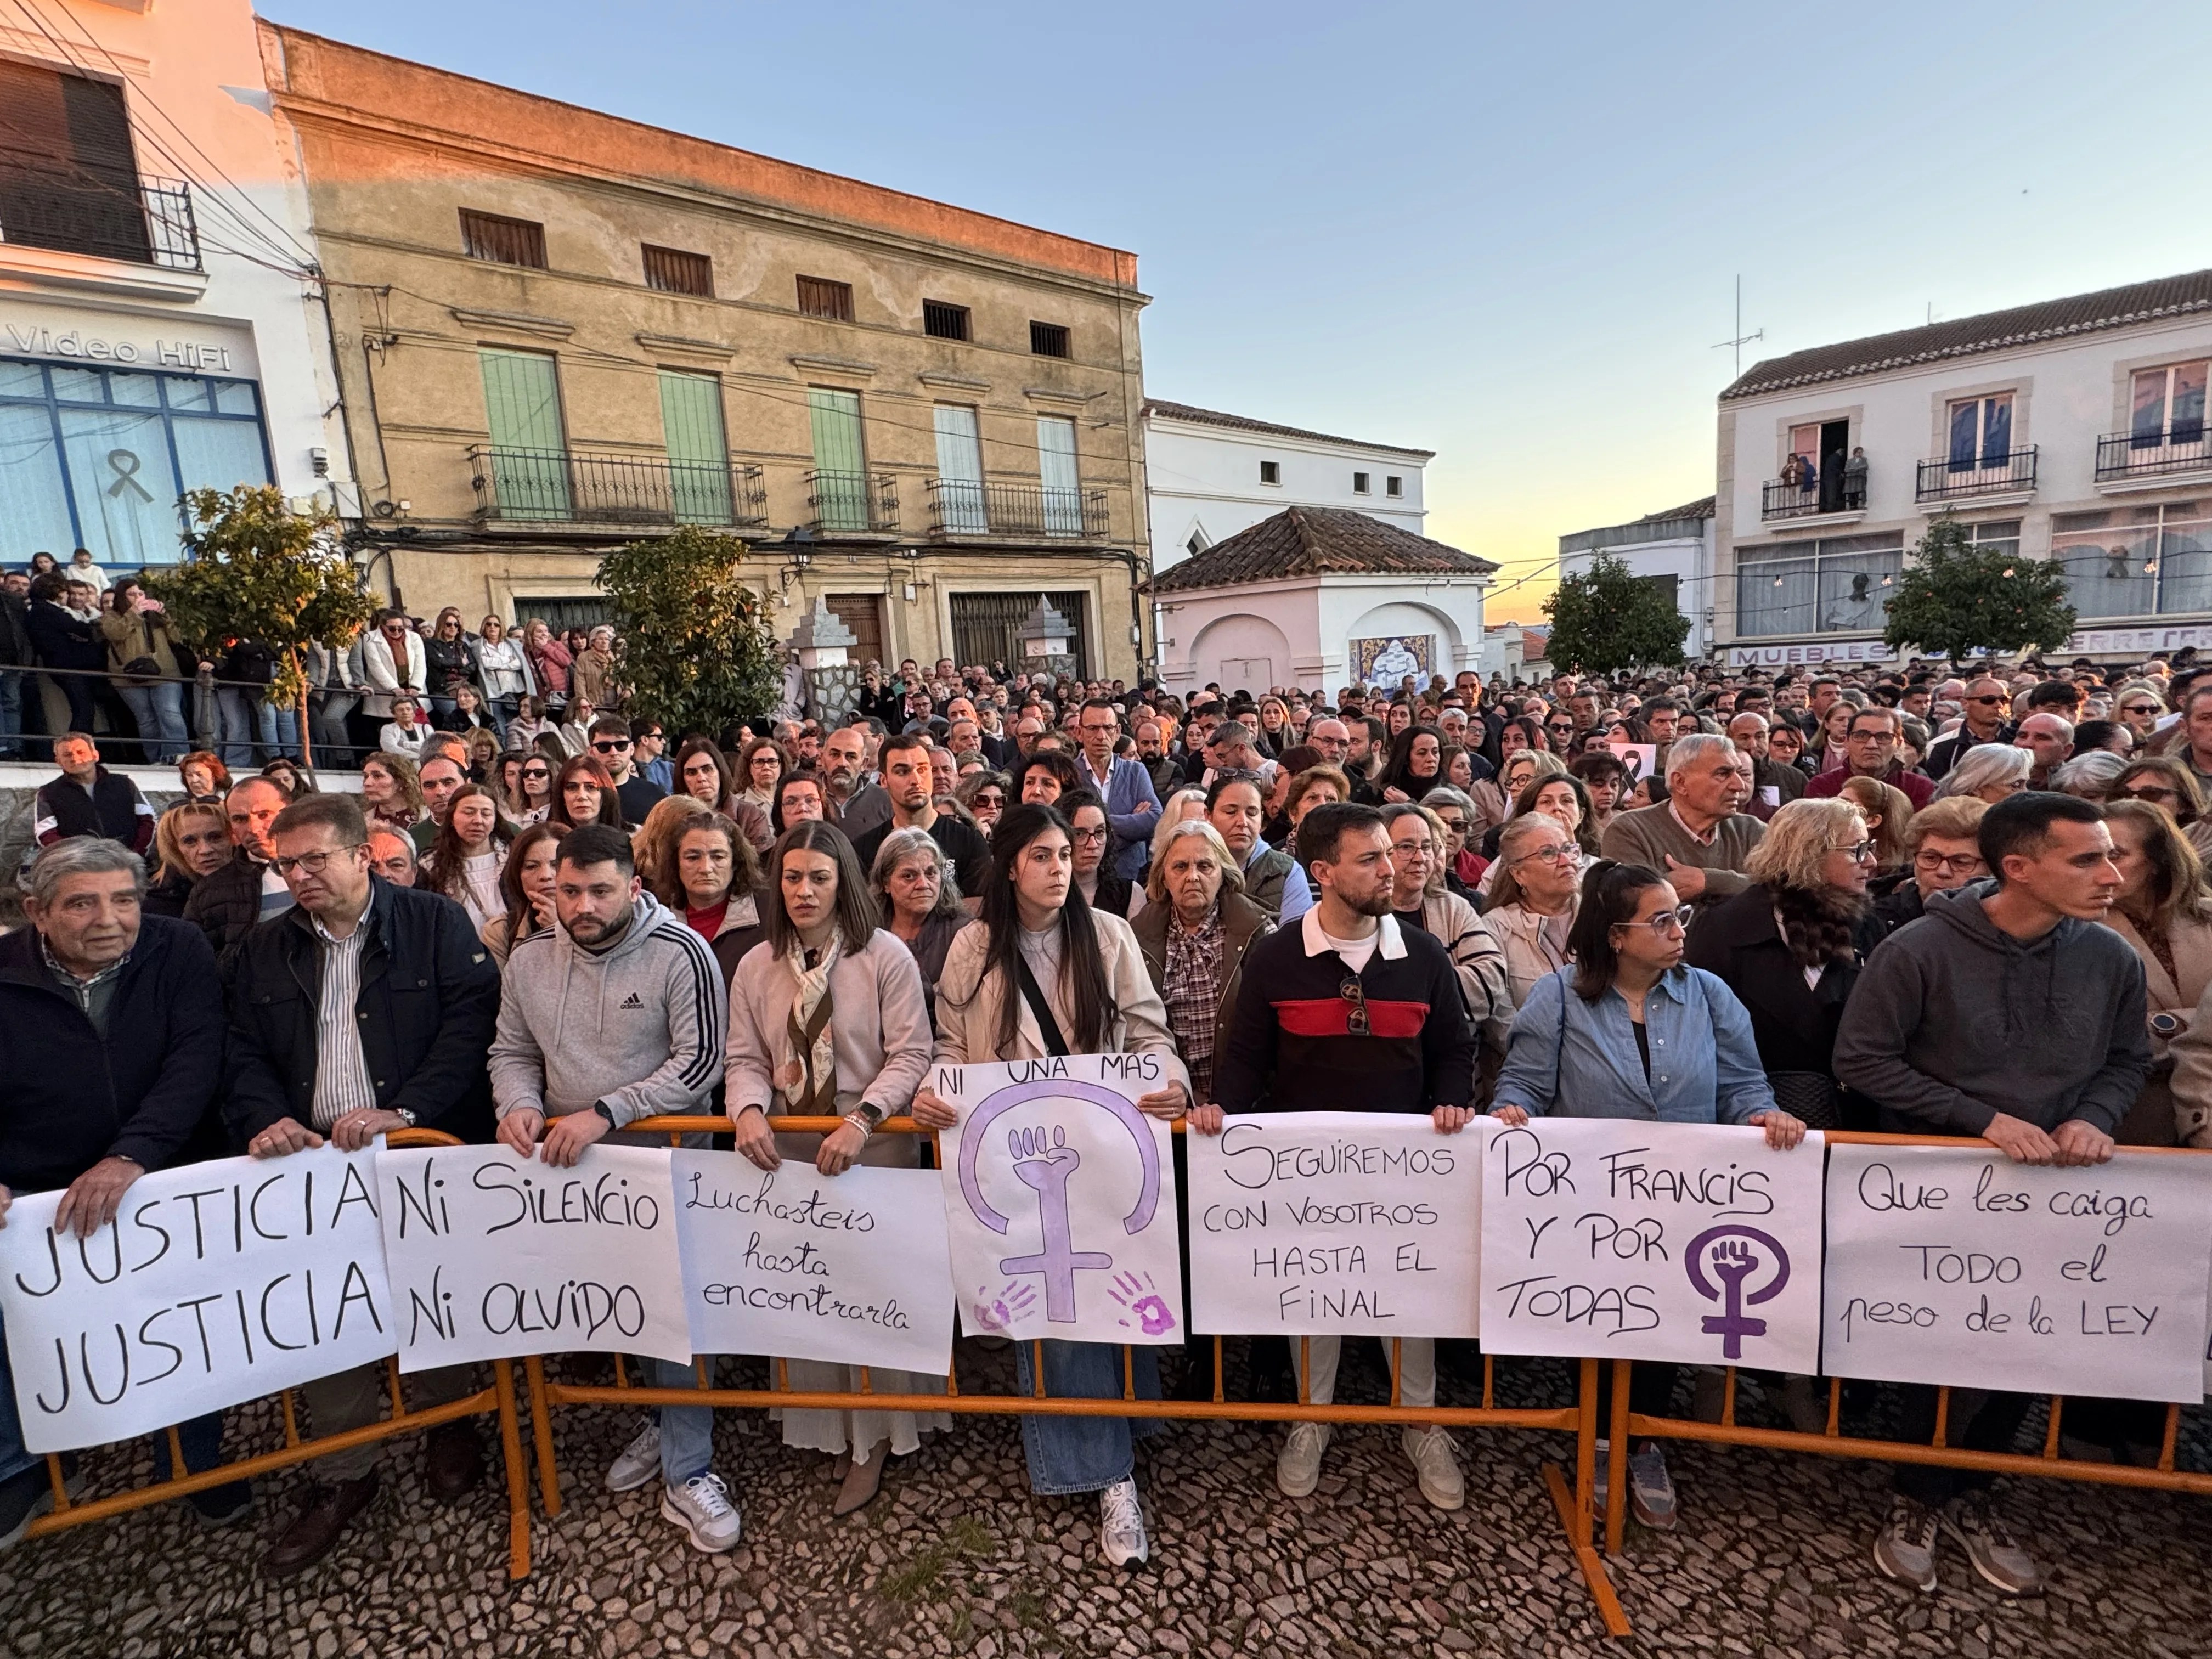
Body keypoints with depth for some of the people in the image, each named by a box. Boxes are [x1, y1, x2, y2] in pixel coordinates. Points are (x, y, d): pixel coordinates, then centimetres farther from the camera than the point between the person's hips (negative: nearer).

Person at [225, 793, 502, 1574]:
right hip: (314, 1160, 4)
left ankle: (448, 1421, 31)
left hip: (428, 1156, -3)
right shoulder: (262, 952, 12)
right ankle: (344, 1472, 25)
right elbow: (243, 1053, 10)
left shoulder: (436, 924, -3)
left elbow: (470, 1025, -11)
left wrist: (402, 1112, -19)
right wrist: (265, 1117, -10)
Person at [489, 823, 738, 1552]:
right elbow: (512, 1052, 12)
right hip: (566, 1163, 5)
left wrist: (605, 1114, -24)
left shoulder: (679, 952, -15)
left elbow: (701, 1060, -19)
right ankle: (663, 1419, 38)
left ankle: (686, 1474, 15)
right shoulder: (529, 958, 3)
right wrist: (518, 1104, -9)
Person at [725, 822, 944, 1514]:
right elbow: (745, 1059, 7)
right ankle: (830, 1428, 29)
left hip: (875, 1144, -3)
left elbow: (911, 1055, -11)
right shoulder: (756, 966, 5)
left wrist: (861, 1121, -22)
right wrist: (749, 1109, -14)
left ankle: (875, 1435, 24)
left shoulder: (886, 957, -8)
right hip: (788, 1146, 4)